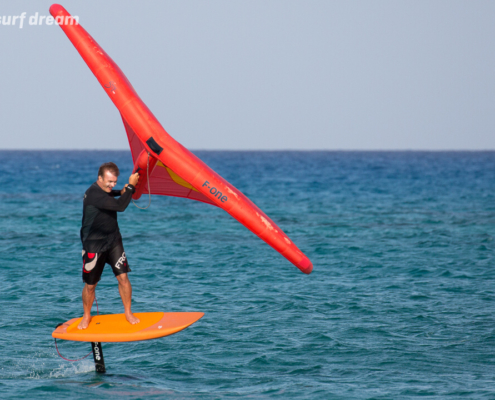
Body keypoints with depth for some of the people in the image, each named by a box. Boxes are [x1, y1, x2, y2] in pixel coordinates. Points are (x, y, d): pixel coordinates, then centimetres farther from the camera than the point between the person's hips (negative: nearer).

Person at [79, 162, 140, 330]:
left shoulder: (104, 190, 2)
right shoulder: (93, 195, -26)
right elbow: (120, 206, -32)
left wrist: (122, 192, 7)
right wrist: (130, 186, -23)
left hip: (113, 240, 7)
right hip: (93, 245, -6)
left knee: (123, 277, -5)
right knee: (90, 284, 5)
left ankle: (128, 312, 10)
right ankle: (86, 316, 26)